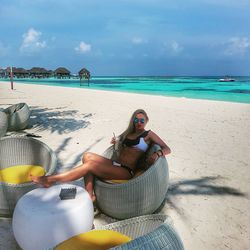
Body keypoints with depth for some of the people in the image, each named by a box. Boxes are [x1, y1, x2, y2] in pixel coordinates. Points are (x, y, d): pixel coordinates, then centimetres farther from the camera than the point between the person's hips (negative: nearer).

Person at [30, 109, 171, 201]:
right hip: (115, 165, 7)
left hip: (127, 172, -7)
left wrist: (157, 153, -20)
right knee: (88, 156, -20)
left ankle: (50, 180, -21)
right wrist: (116, 141, 19)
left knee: (90, 165, -26)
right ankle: (89, 194, -25)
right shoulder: (129, 133, 24)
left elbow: (167, 149, 2)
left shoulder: (149, 135, 7)